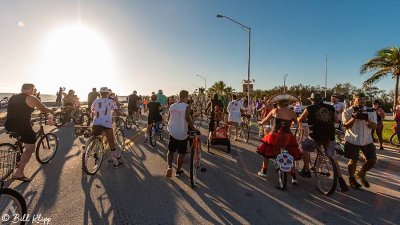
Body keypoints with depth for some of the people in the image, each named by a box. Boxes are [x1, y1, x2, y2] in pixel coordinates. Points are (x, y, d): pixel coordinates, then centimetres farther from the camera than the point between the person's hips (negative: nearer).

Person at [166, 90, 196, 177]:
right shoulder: (186, 106, -14)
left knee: (171, 151, 20)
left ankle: (169, 167, 1)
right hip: (182, 134, -4)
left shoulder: (172, 106, 4)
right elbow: (187, 117, -29)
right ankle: (178, 171, 24)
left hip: (172, 132, 4)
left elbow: (168, 118, 10)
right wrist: (193, 128, -19)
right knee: (181, 153, 13)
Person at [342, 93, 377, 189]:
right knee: (353, 160, 3)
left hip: (367, 140, 4)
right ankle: (352, 178, 26)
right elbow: (346, 126, -14)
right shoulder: (347, 112, -5)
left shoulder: (370, 111, 3)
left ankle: (361, 174, 31)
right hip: (352, 140, -3)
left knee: (372, 160, 3)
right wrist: (354, 117, -28)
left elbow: (374, 126, -6)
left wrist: (367, 119, -24)